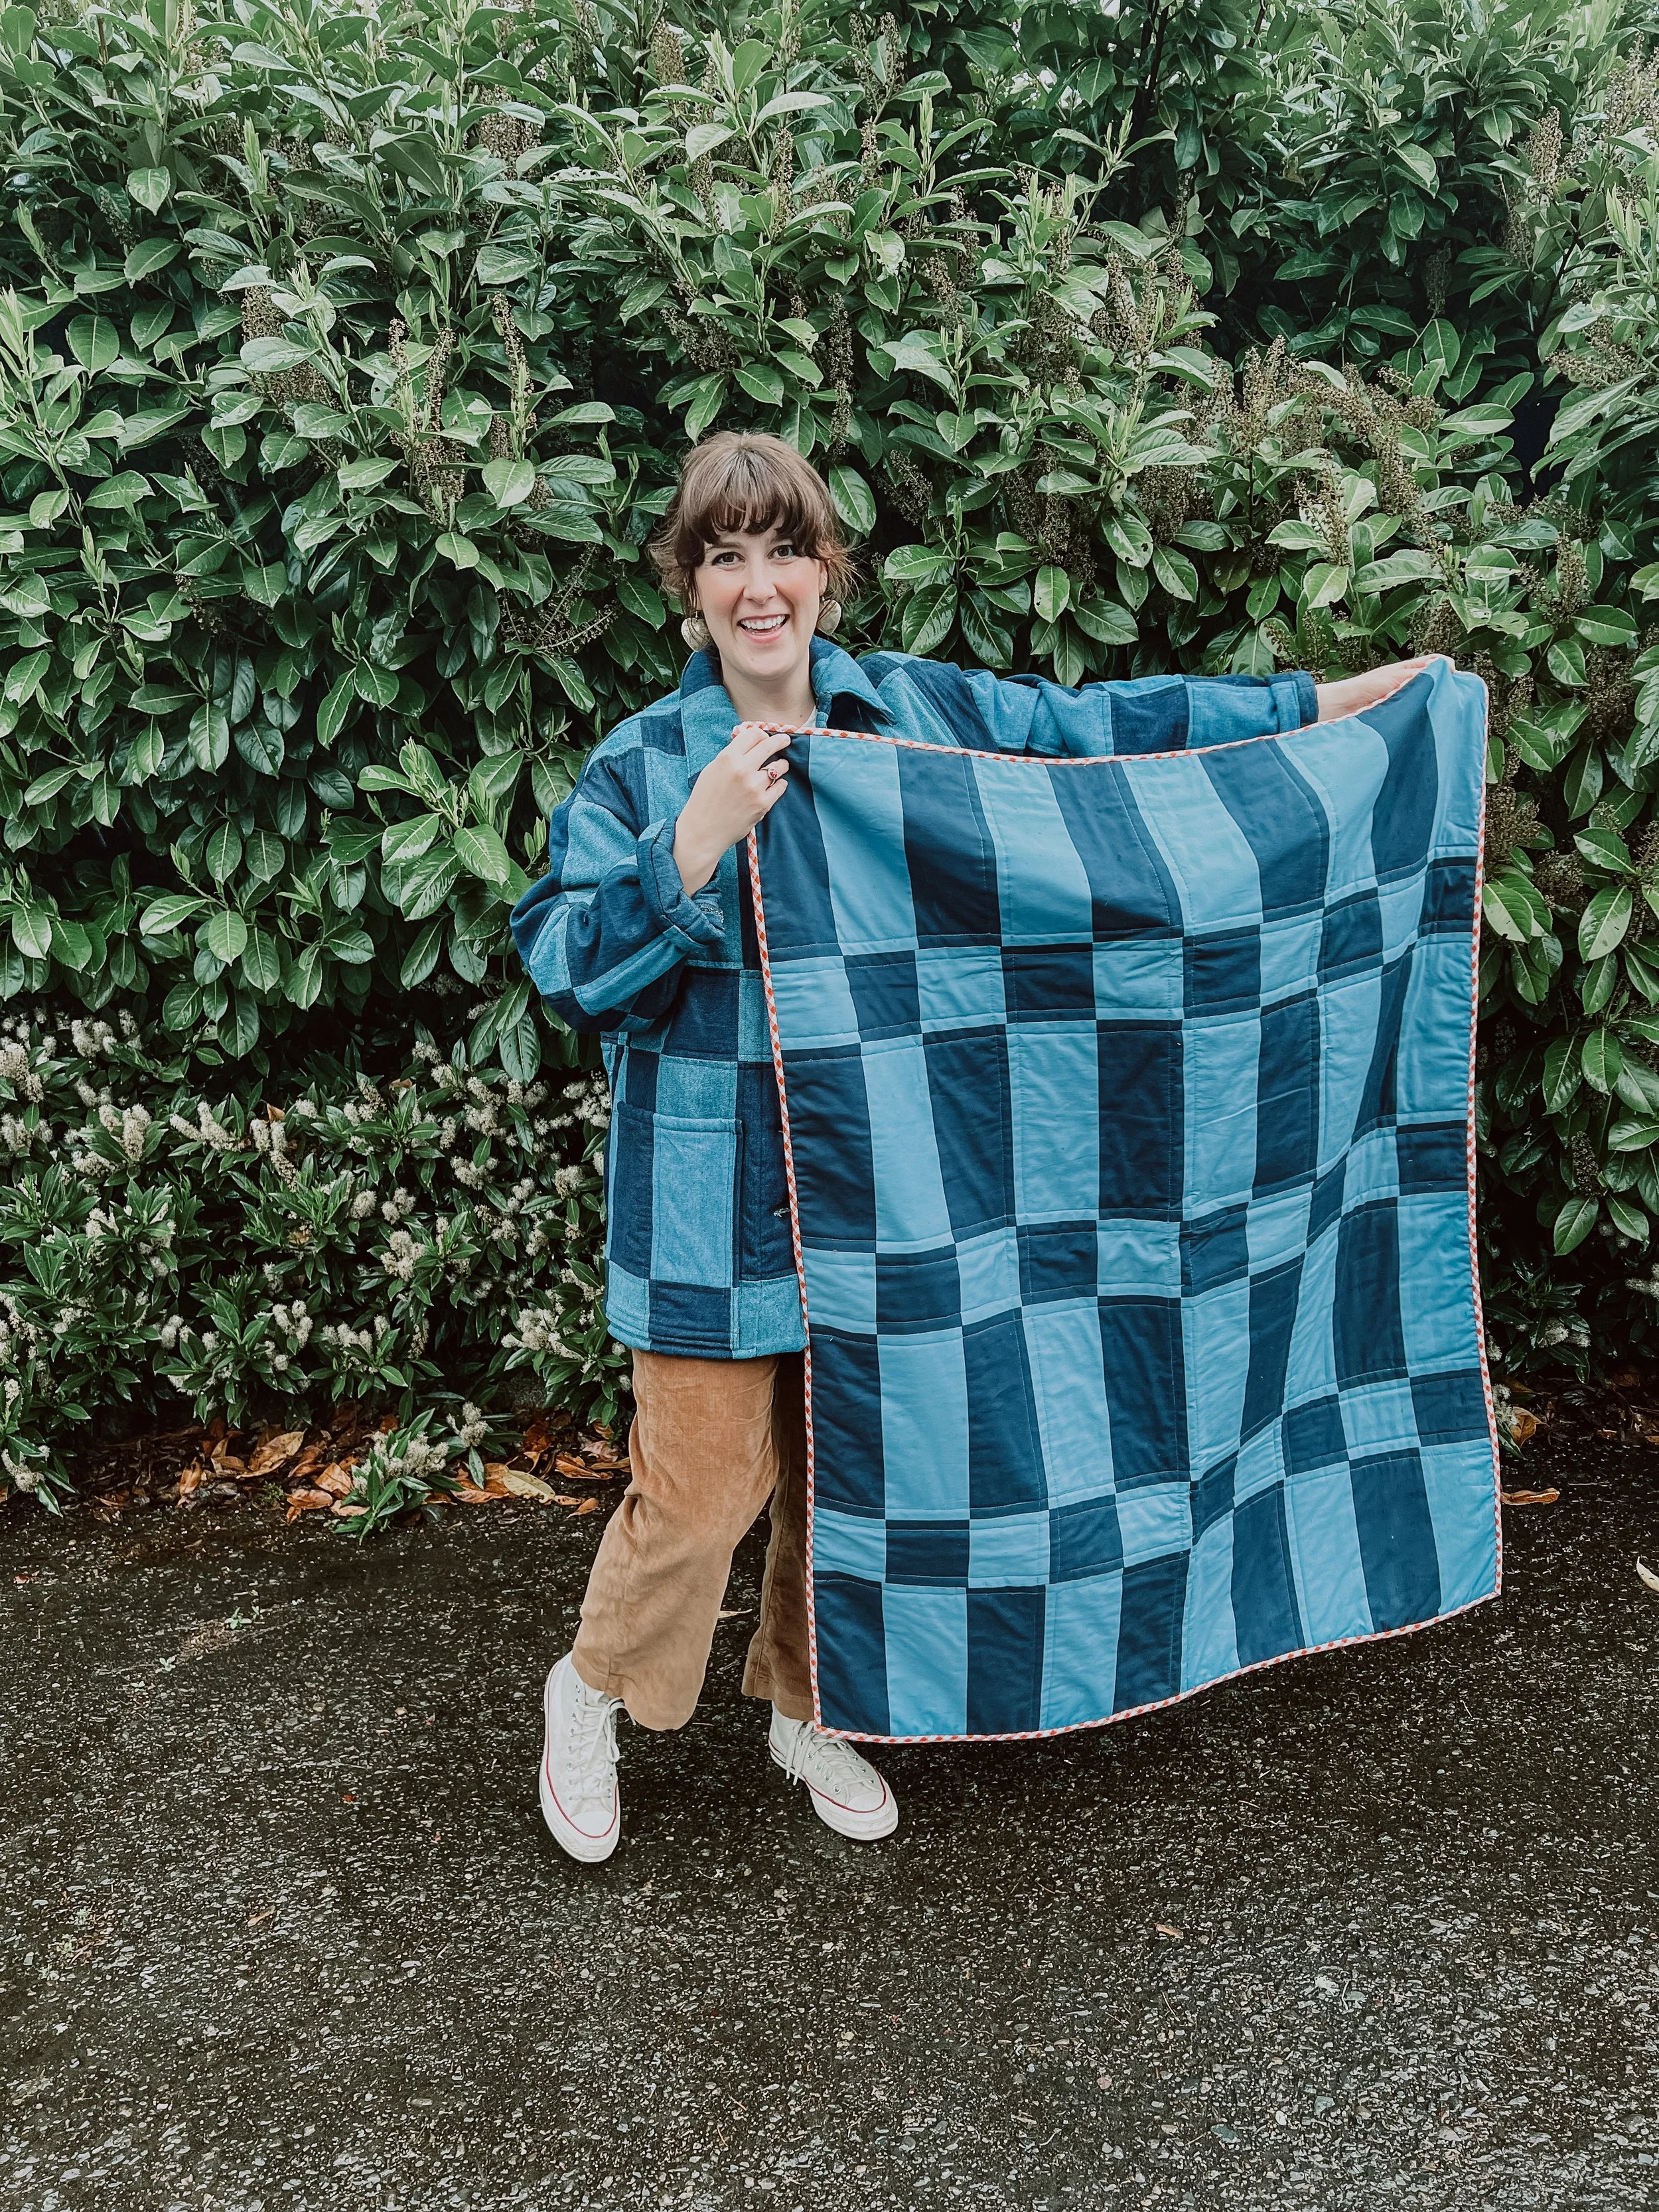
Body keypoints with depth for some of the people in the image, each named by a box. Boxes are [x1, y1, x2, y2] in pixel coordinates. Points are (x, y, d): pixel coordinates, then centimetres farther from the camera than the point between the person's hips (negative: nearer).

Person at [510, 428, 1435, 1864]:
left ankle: (806, 1710, 40)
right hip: (720, 1207, -3)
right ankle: (594, 1695, 30)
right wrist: (695, 842, -26)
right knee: (705, 1484, 1)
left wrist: (1329, 702, 13)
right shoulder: (643, 769, -6)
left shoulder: (922, 711, 2)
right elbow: (566, 965, -12)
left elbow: (1104, 723, 10)